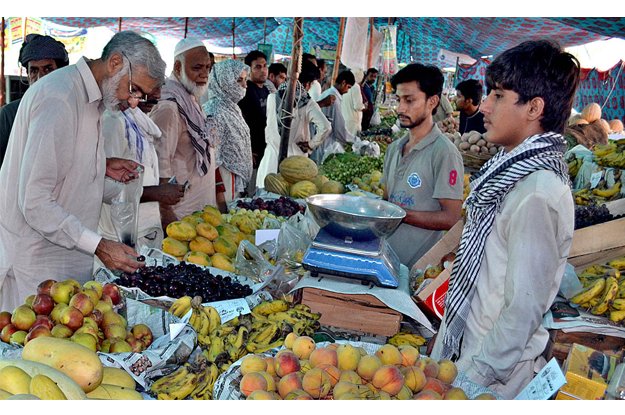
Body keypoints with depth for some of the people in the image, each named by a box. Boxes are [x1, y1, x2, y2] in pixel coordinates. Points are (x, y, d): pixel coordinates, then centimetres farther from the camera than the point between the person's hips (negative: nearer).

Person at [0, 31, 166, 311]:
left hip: (68, 252, 9)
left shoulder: (87, 96, 10)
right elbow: (35, 204, -25)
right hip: (37, 261, -9)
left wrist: (102, 167, 7)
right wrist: (99, 246, -27)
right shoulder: (58, 99, -22)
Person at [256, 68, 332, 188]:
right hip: (295, 154, -1)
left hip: (273, 154, 2)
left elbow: (266, 125, 8)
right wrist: (311, 145, -1)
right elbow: (325, 127, -13)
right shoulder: (308, 103, -7)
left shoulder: (272, 97, -2)